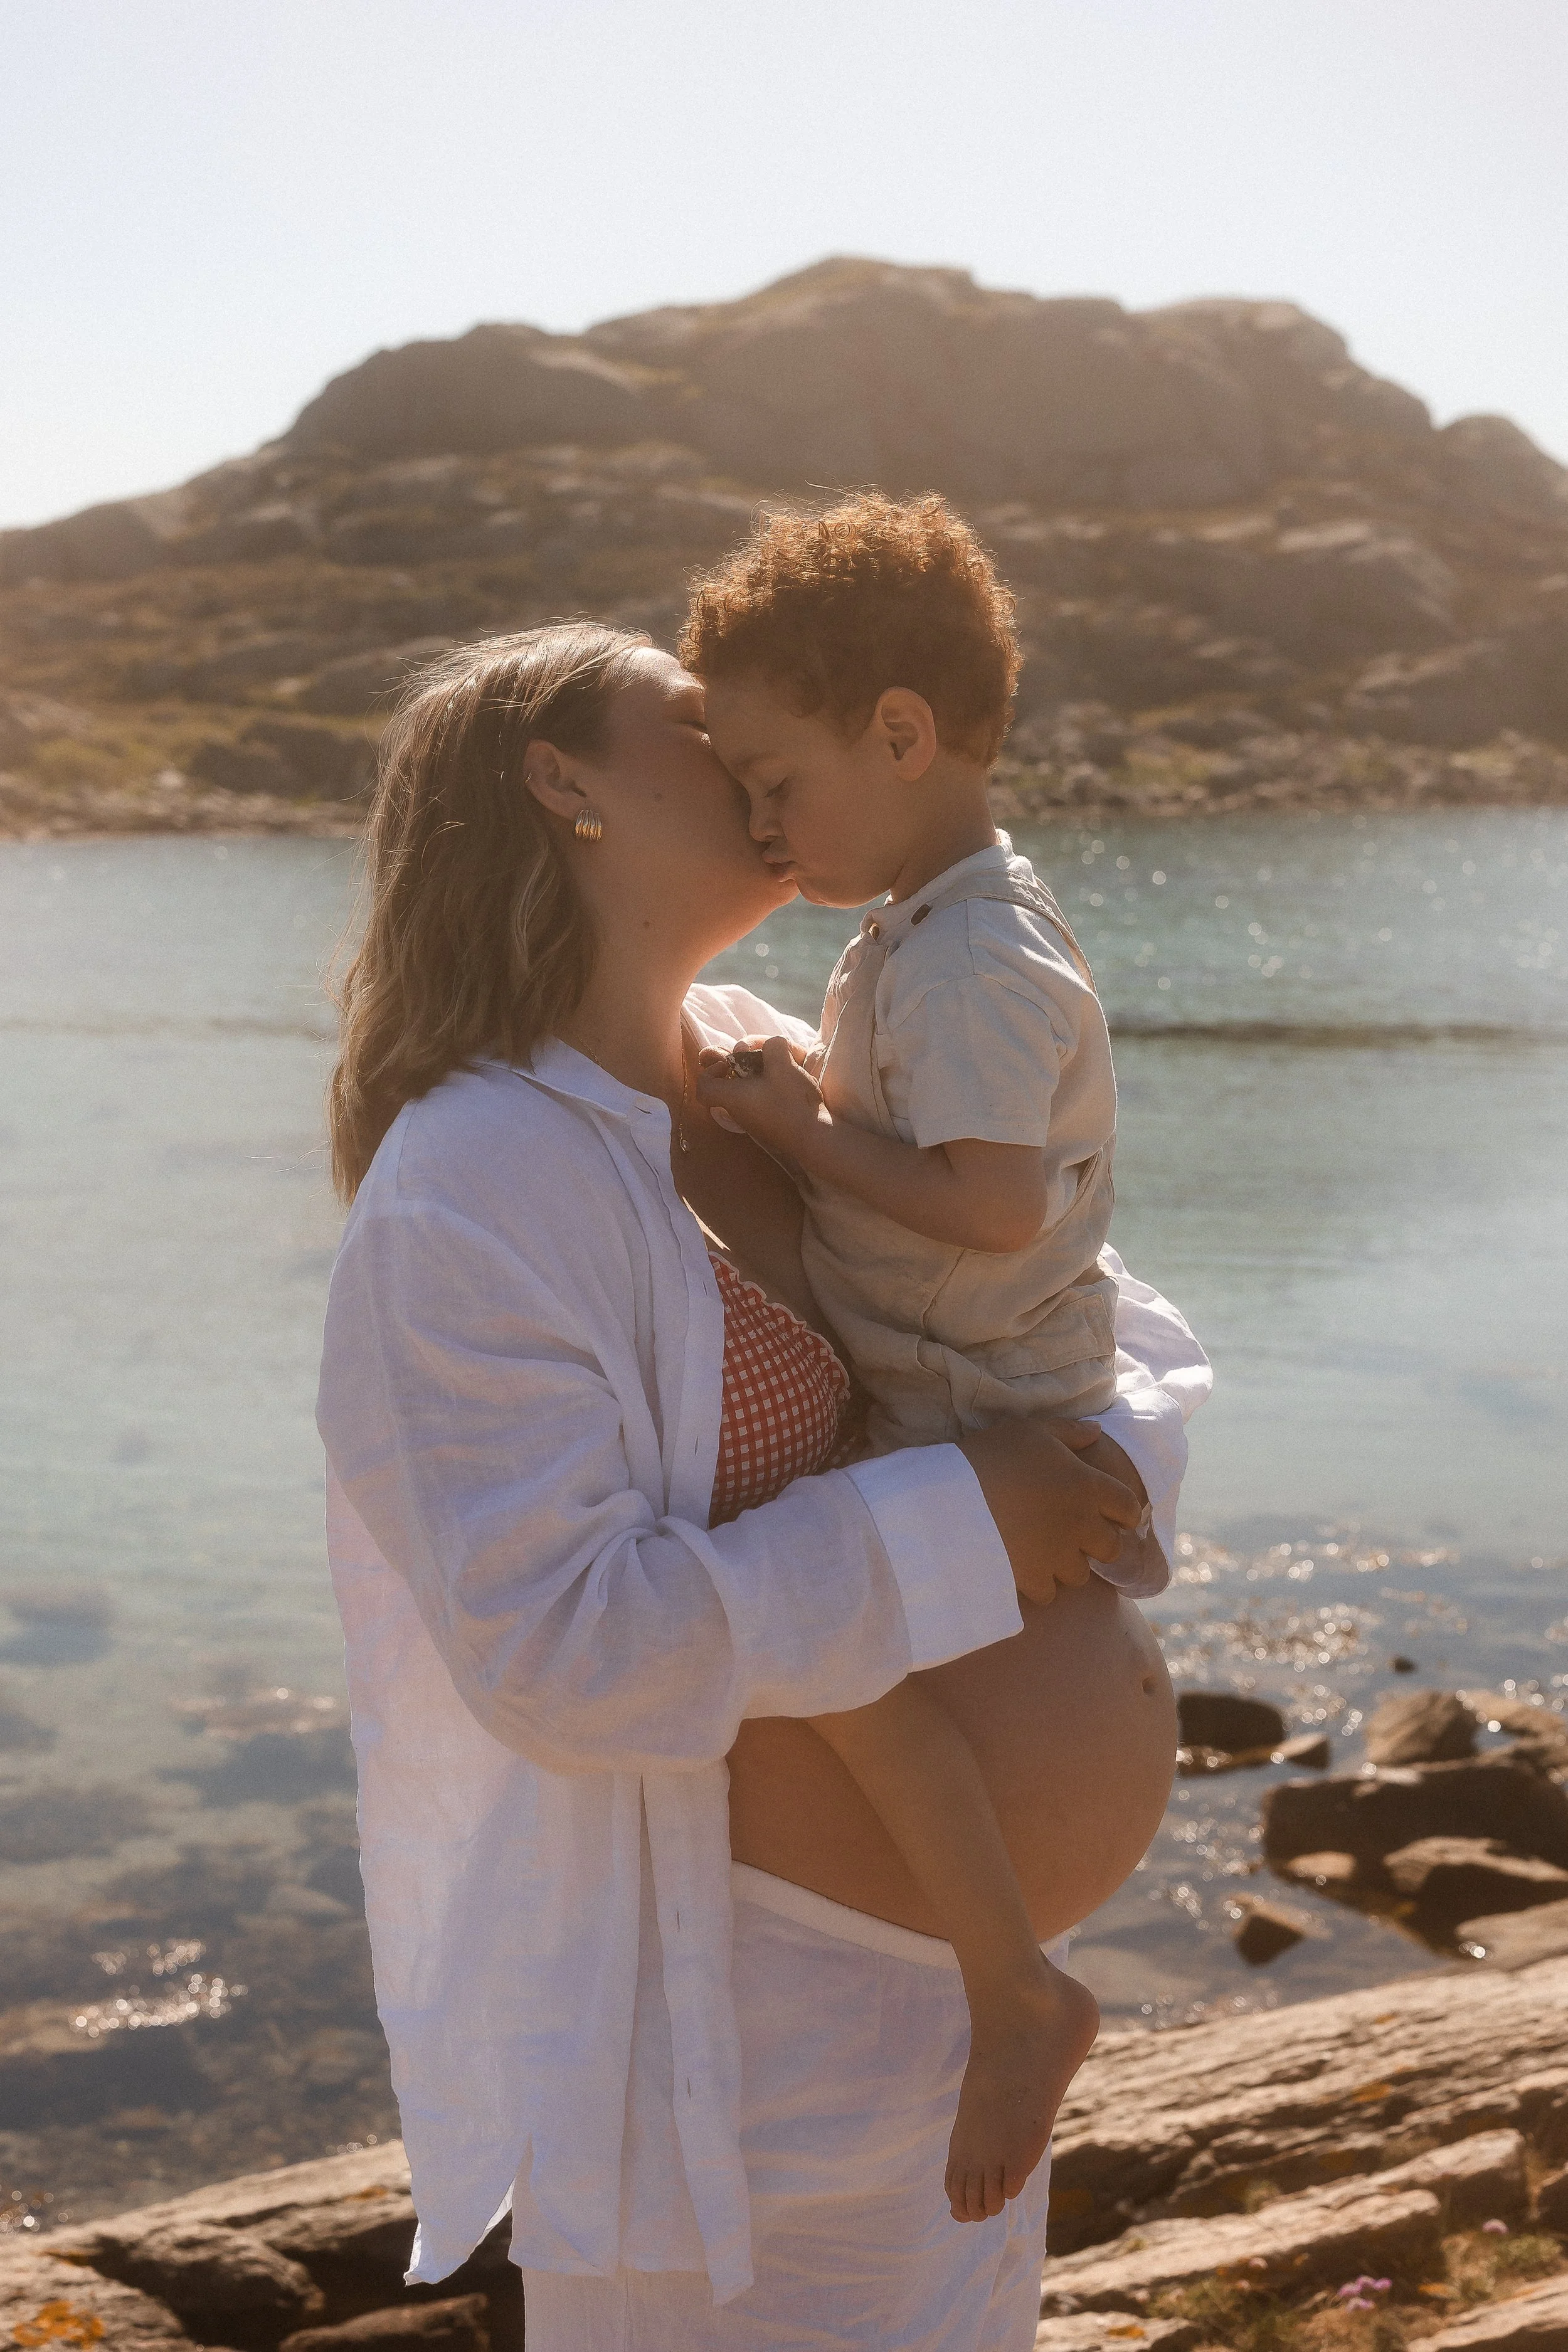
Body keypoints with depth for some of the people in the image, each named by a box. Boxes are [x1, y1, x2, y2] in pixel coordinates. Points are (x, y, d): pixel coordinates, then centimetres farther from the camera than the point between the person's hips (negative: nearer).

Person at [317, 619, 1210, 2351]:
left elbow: (1127, 1329, 9)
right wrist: (950, 1527, -26)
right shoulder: (475, 1190, -22)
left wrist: (1114, 1478, -13)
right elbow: (558, 1649, -30)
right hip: (720, 1994, -8)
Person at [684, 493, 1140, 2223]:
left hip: (990, 1422, -11)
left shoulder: (975, 963, -23)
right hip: (925, 1396, 11)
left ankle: (1017, 1996, -15)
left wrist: (804, 1138, -22)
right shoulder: (922, 931, 10)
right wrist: (801, 1094, 3)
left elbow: (994, 1201, -32)